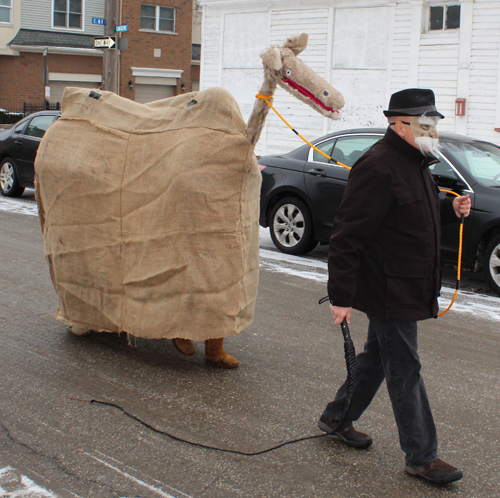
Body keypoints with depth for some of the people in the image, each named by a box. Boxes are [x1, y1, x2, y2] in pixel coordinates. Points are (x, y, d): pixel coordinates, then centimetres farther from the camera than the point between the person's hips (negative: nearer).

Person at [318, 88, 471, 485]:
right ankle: (422, 457, 11)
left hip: (408, 289, 10)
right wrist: (340, 296, -23)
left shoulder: (415, 163, 12)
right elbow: (347, 236, -23)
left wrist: (450, 209, 6)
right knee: (405, 371, -1)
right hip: (389, 292, -10)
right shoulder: (379, 167, -21)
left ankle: (337, 419, 36)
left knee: (378, 358, 20)